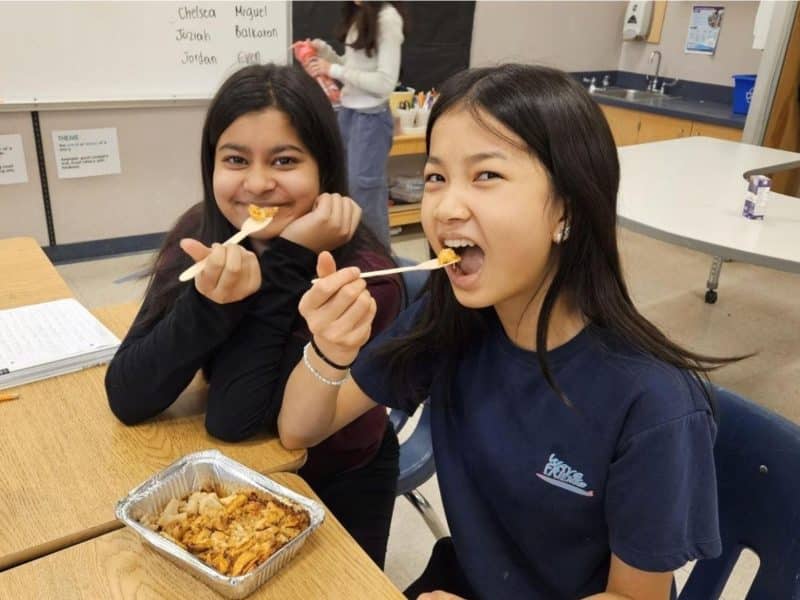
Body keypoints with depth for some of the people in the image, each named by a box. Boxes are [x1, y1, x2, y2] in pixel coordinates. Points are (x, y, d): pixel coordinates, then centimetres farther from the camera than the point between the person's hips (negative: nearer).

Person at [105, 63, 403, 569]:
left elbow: (235, 417, -30)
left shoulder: (362, 273, -28)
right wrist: (207, 302, -37)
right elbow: (127, 399, -21)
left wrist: (285, 262, -36)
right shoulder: (200, 235, -15)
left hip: (336, 486, -3)